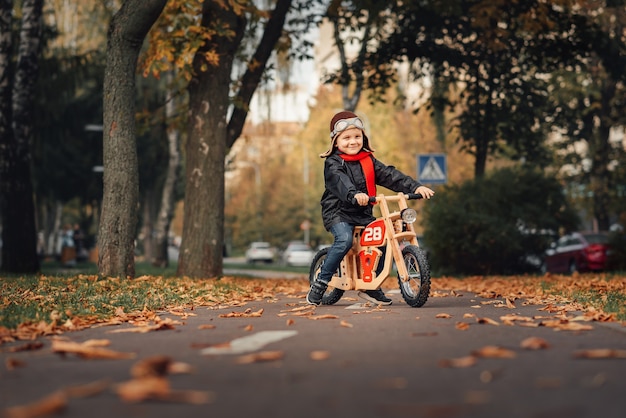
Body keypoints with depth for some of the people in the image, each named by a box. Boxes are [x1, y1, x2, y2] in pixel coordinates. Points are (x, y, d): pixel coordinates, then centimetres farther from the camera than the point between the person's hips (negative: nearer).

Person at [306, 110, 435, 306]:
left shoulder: (368, 161, 11)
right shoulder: (333, 163, -6)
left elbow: (390, 175, 1)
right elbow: (341, 182, -27)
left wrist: (415, 186, -12)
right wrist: (354, 195, -48)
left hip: (363, 214, 6)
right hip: (338, 212, -5)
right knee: (345, 240, -31)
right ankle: (320, 282, -16)